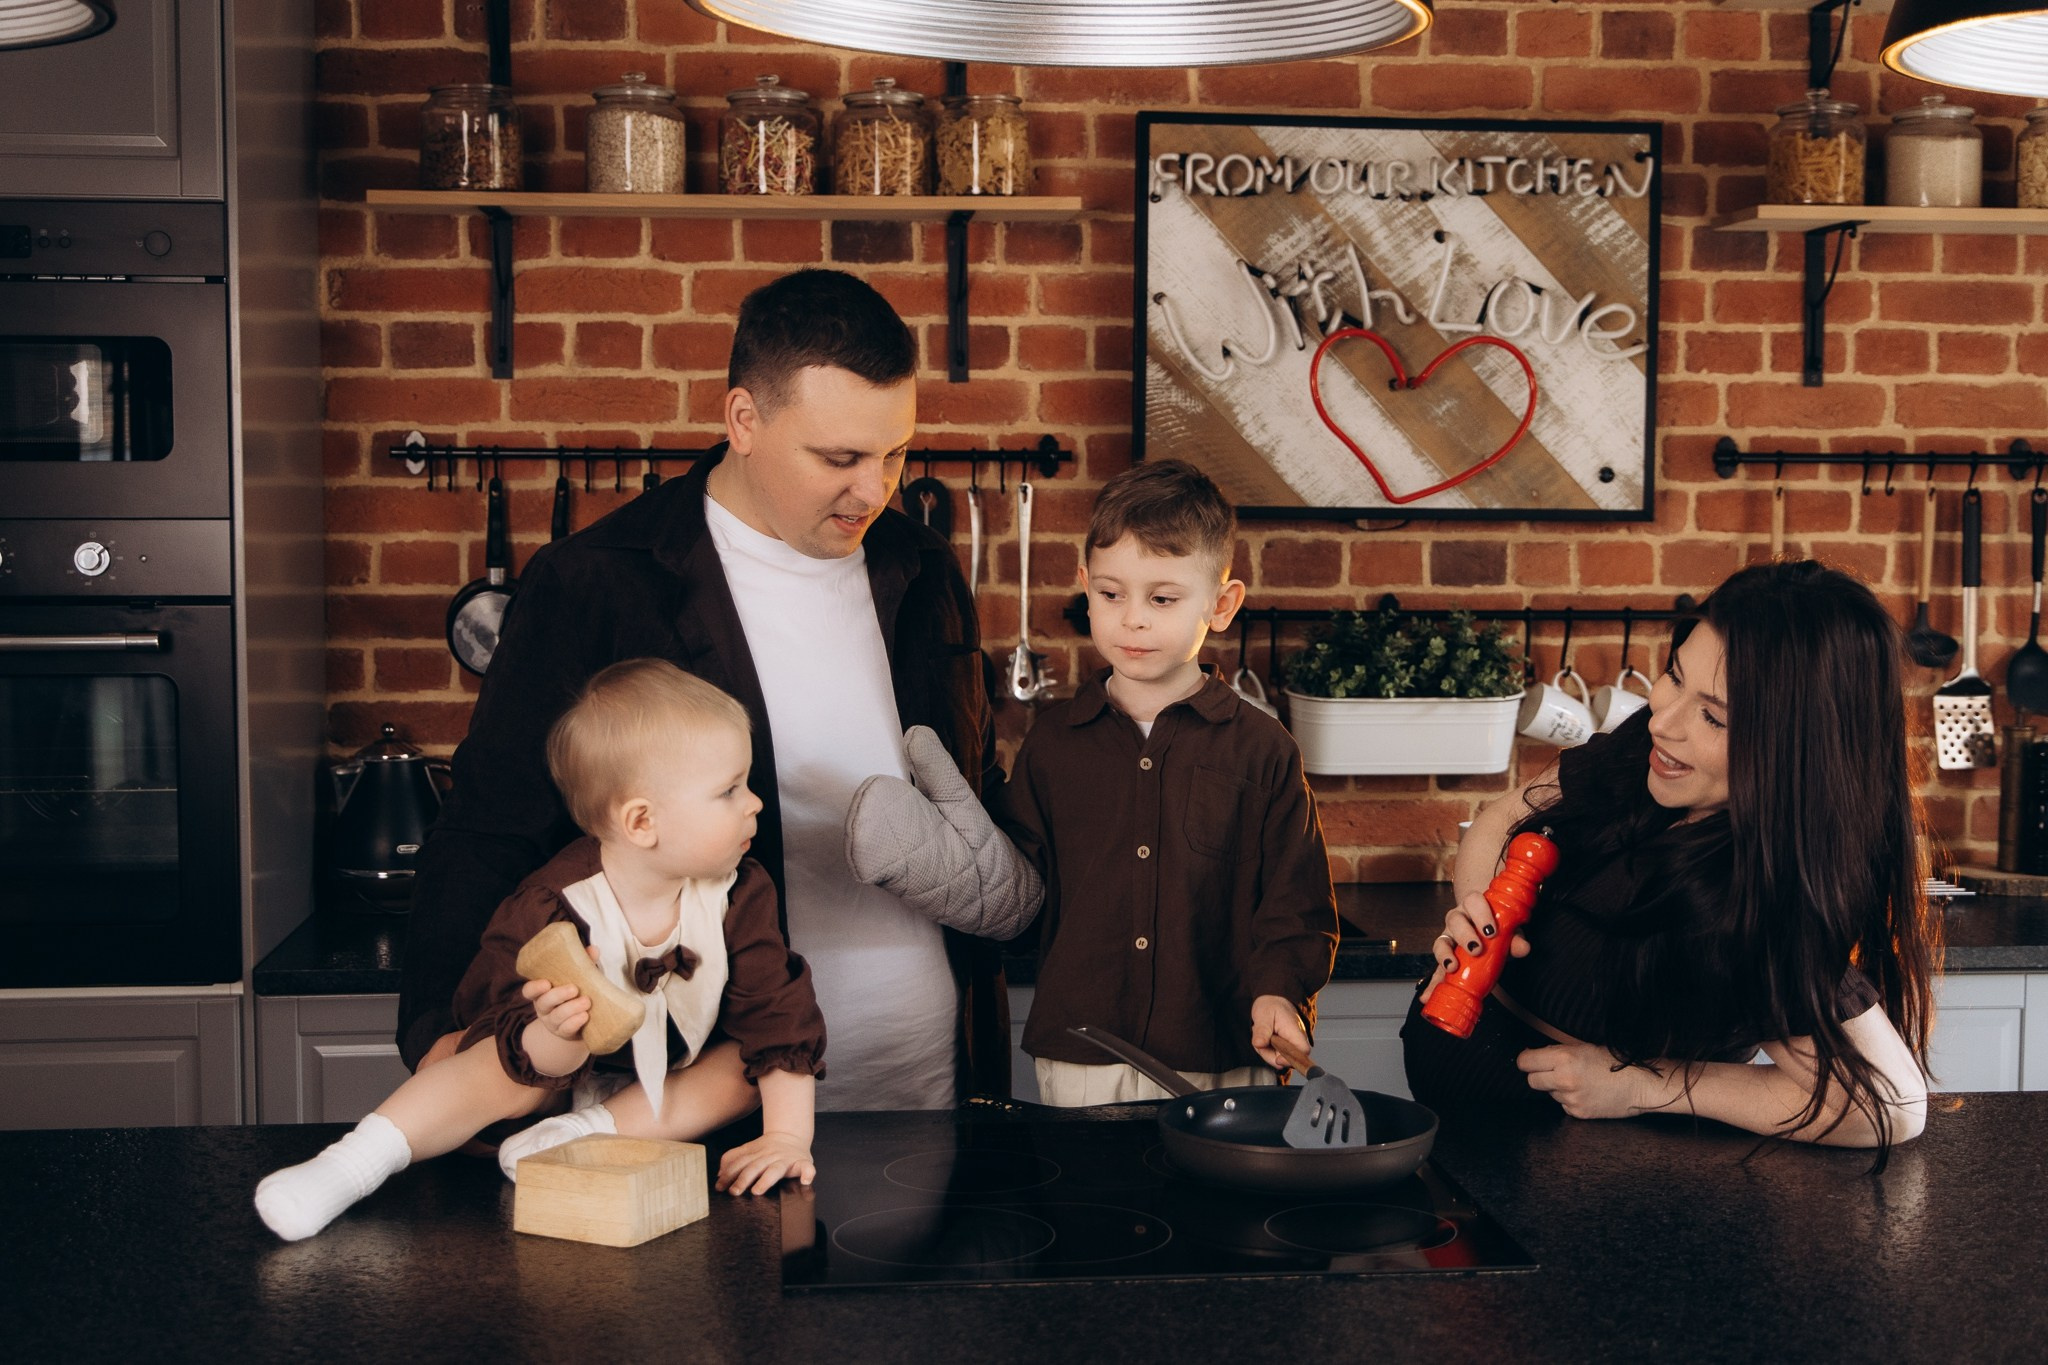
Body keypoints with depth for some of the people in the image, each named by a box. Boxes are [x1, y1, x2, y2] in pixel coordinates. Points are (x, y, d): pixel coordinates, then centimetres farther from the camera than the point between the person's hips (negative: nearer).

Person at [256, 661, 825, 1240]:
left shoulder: (738, 895, -23)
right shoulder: (552, 908, -31)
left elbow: (781, 1014, -22)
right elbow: (535, 1066, -32)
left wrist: (788, 1136, -32)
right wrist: (558, 1035, -56)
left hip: (682, 1077, 3)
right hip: (566, 1067, -3)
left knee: (745, 1064, -23)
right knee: (503, 1068, -30)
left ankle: (593, 1132, -27)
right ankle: (355, 1161, -25)